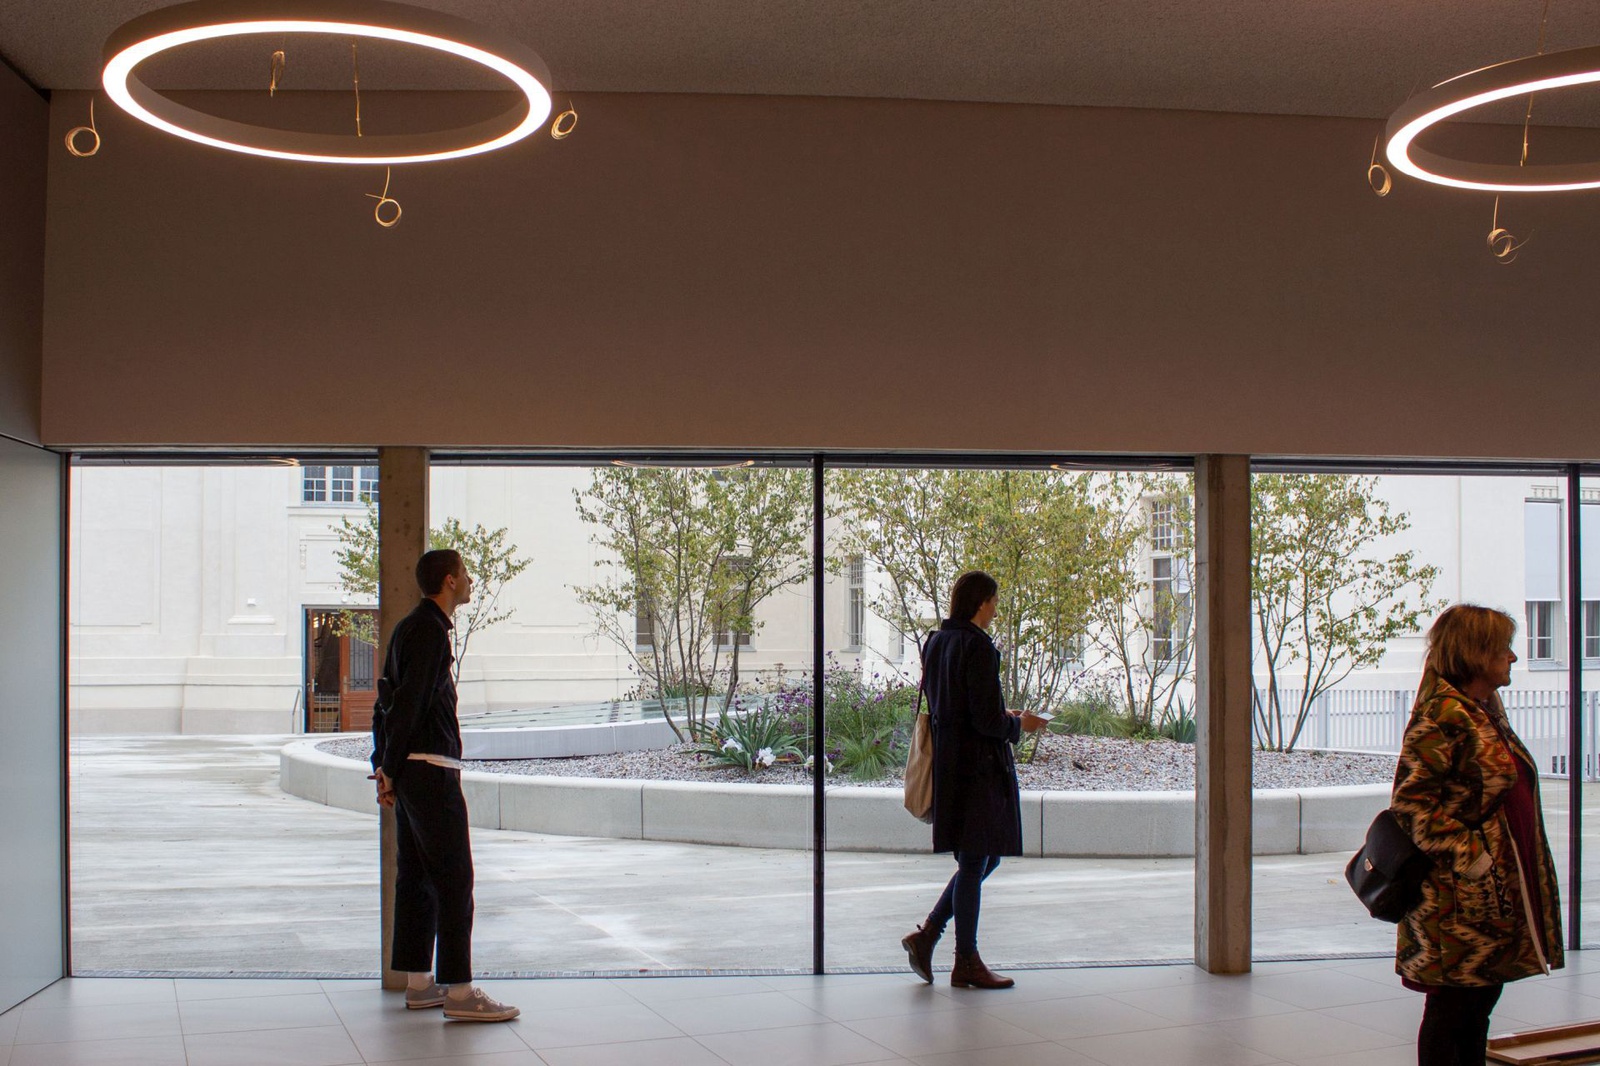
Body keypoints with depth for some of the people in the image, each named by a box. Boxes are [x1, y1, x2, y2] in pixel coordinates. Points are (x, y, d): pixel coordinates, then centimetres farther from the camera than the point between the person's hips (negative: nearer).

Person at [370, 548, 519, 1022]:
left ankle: (419, 983, 18)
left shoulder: (409, 627, 18)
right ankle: (459, 991, -8)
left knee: (416, 877, 12)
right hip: (431, 769, -10)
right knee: (453, 879, -9)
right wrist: (390, 770, -12)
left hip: (410, 771, 10)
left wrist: (384, 766, 17)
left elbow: (386, 701, 19)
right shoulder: (430, 630, -13)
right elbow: (406, 704, -17)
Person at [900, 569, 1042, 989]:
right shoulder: (978, 647, -17)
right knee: (975, 861, 2)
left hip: (949, 763, 9)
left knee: (986, 857, 19)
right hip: (977, 766, -9)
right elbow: (988, 719, -22)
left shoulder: (935, 642, 10)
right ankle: (966, 962, 12)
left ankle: (927, 934, 15)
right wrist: (1016, 724, -1)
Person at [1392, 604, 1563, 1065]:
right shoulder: (1442, 716, -16)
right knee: (1451, 1007, -2)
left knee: (1478, 1006, 15)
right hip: (1457, 897, -9)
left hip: (1496, 894, 9)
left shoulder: (1487, 710, 14)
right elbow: (1410, 800, -21)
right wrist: (1469, 856, -22)